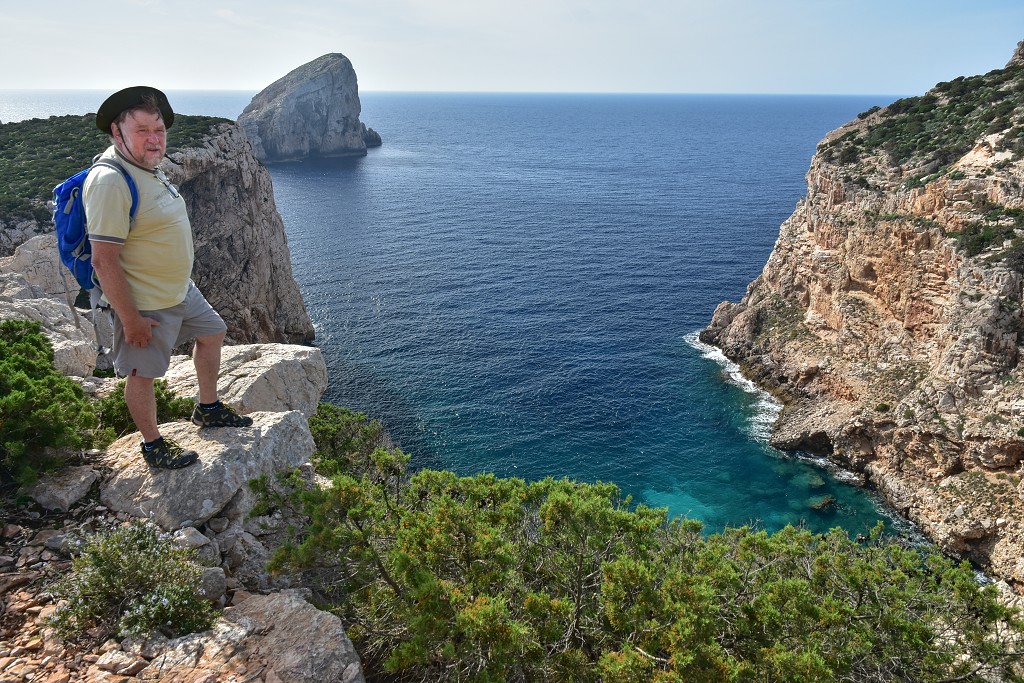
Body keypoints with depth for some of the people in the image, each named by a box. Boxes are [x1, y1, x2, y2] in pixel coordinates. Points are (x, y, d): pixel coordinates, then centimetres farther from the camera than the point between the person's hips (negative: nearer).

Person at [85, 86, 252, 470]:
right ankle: (152, 445, 26)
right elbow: (104, 261, -27)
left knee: (212, 334, 23)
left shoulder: (149, 168, 5)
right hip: (144, 304, -10)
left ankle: (208, 409, 40)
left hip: (181, 291, 10)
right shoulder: (110, 182, -26)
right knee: (143, 374, 7)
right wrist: (130, 319, -24)